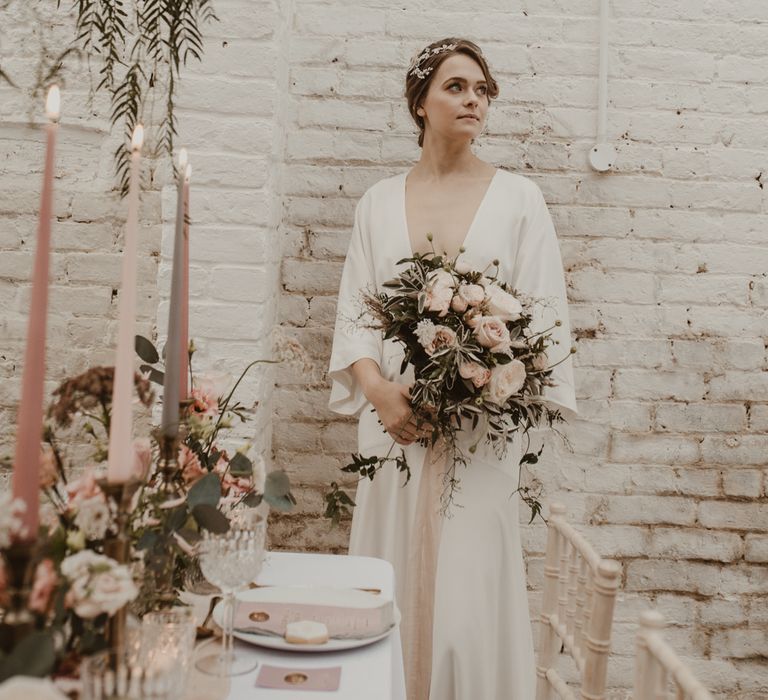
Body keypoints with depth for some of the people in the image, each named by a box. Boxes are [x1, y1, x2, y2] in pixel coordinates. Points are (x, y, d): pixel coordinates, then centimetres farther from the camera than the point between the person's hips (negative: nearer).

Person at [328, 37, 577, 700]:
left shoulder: (518, 197, 4)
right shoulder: (380, 201, 10)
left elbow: (544, 313, 0)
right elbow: (353, 310, 7)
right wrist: (378, 388, -11)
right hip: (395, 417, 2)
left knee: (468, 589, -1)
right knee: (391, 584, 8)